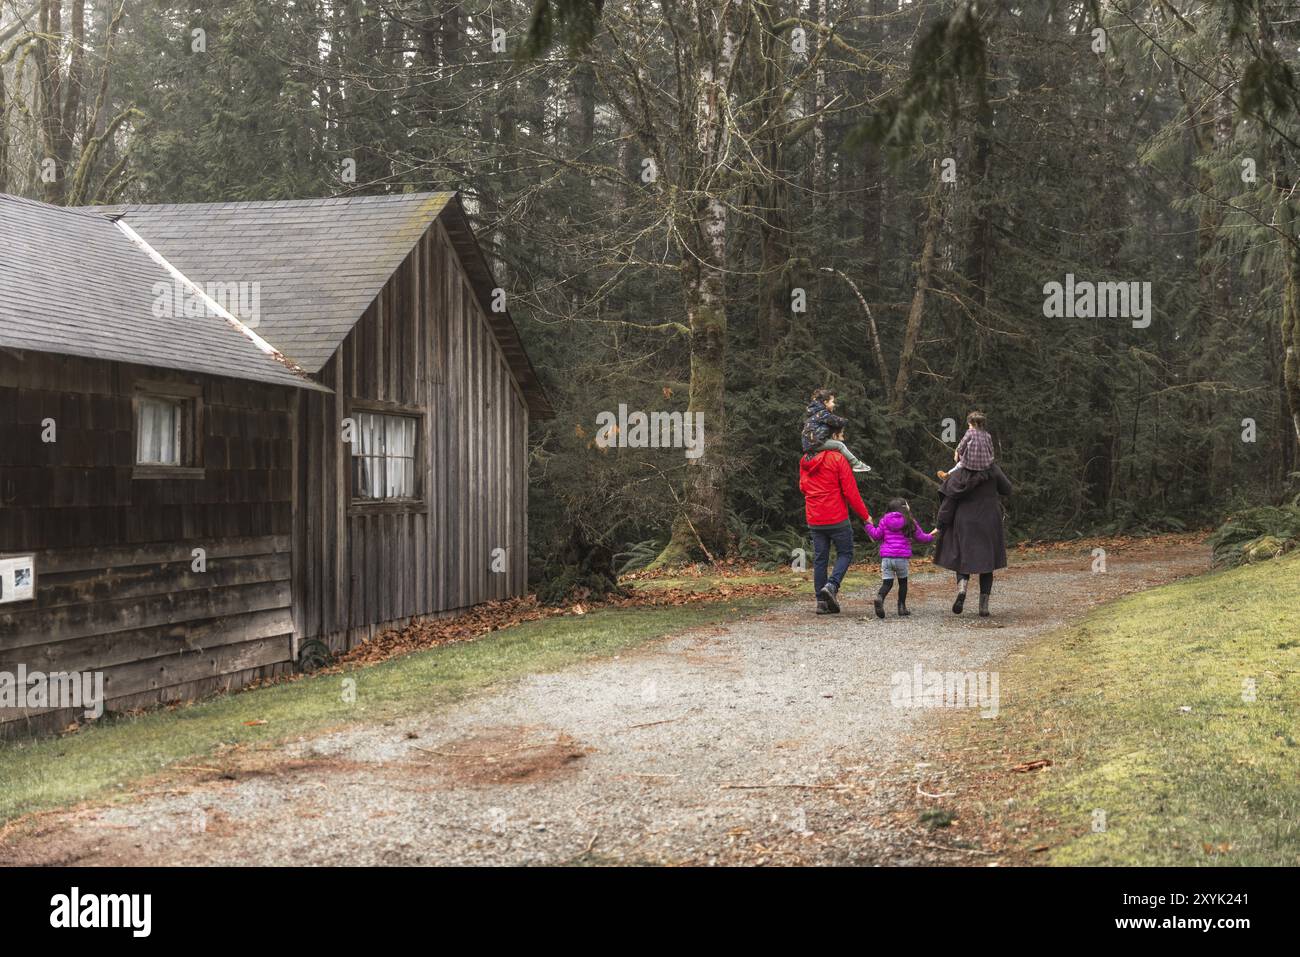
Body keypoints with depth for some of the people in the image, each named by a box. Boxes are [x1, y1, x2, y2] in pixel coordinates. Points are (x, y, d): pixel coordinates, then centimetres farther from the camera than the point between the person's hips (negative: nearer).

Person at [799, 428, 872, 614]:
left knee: (820, 558, 8)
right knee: (845, 553, 8)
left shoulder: (805, 460, 8)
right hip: (837, 517, -6)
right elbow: (850, 491, -11)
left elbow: (803, 486, 19)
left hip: (814, 519, 6)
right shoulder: (837, 458, -11)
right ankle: (831, 585, -14)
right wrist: (865, 515, -2)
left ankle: (821, 601, 6)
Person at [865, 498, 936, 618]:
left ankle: (880, 597, -30)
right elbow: (920, 537, 9)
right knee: (903, 582, 17)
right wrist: (930, 537, 30)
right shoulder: (910, 522, 2)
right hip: (902, 557, -1)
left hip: (886, 557, 1)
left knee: (887, 582, 1)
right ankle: (902, 608, 16)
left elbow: (876, 536, 9)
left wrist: (869, 525, 27)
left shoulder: (885, 520, 7)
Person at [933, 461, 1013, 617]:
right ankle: (984, 606, 6)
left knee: (963, 560, 14)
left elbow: (948, 503, -10)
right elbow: (1007, 490, 7)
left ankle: (962, 589, -17)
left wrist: (941, 525, -1)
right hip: (989, 525, 1)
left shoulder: (958, 475, -10)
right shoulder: (993, 470, -8)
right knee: (986, 562, 12)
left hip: (965, 525, -1)